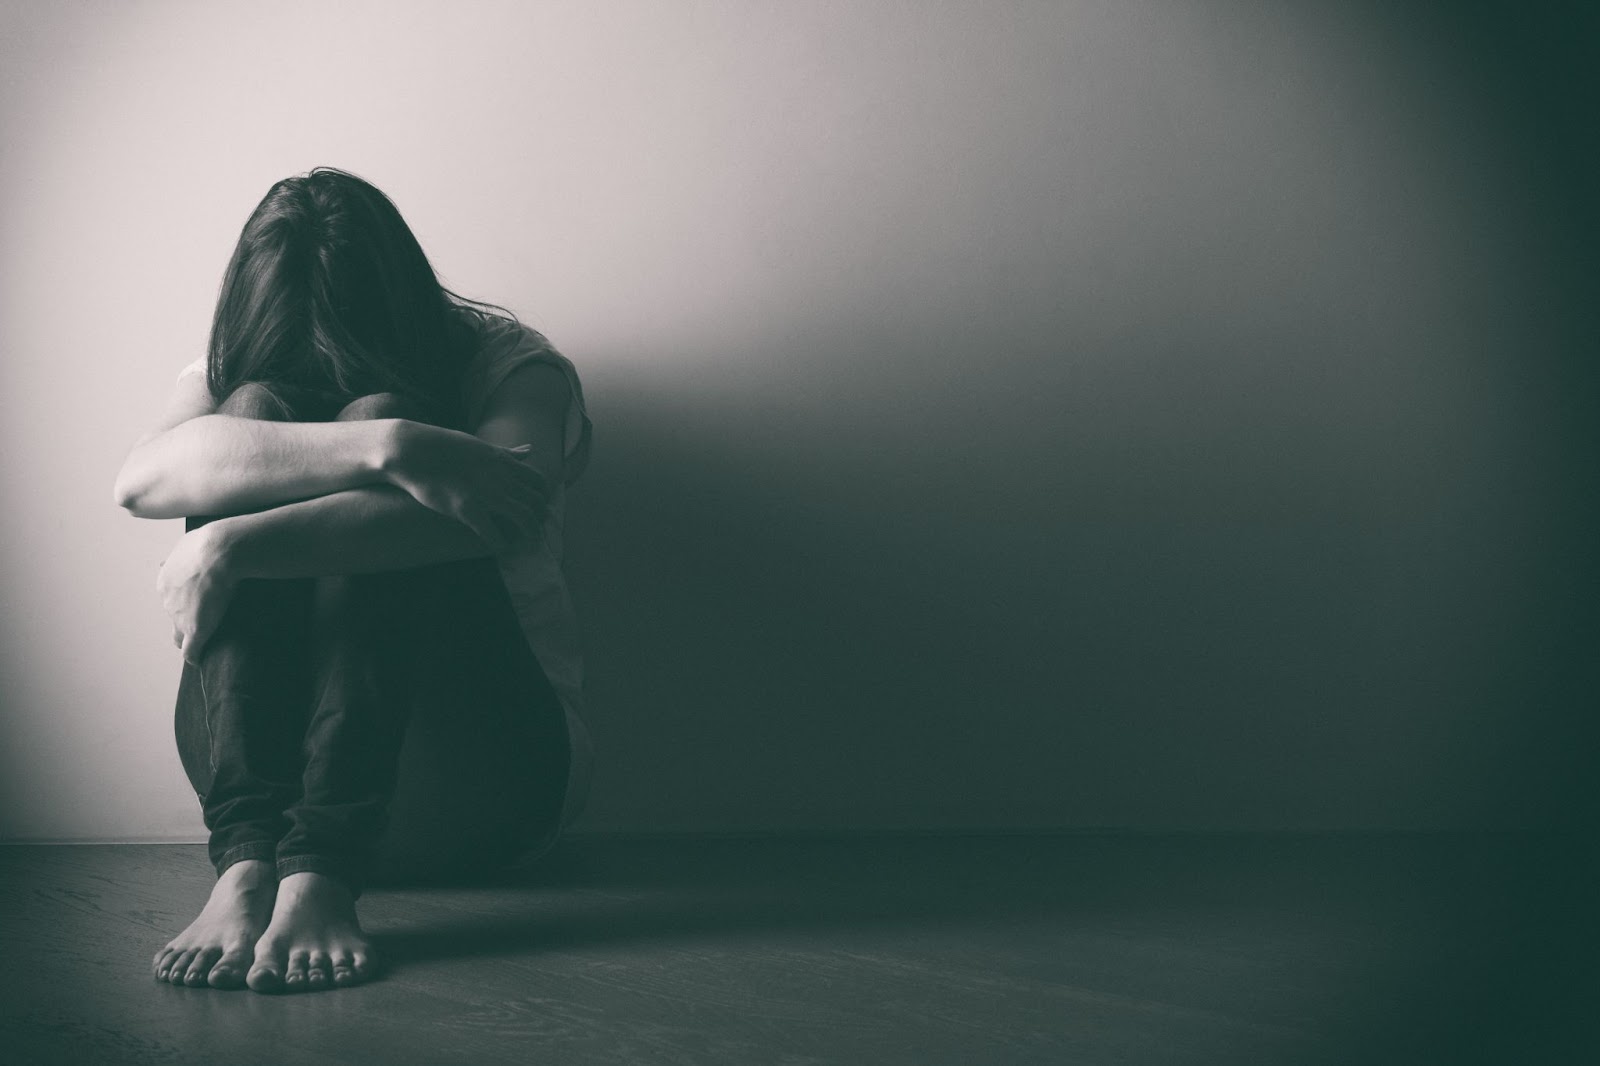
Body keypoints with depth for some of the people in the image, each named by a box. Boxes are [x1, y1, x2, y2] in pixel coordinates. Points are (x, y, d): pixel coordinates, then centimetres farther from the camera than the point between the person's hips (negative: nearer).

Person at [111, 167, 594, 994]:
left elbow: (513, 510, -28)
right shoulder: (234, 371, 5)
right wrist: (388, 450, -34)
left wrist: (233, 546, -34)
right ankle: (247, 857, -36)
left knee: (374, 414, -22)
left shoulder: (514, 366, -3)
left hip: (487, 761, -2)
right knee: (254, 411, -18)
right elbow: (144, 476, -20)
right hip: (266, 756, 3)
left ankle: (321, 872, -39)